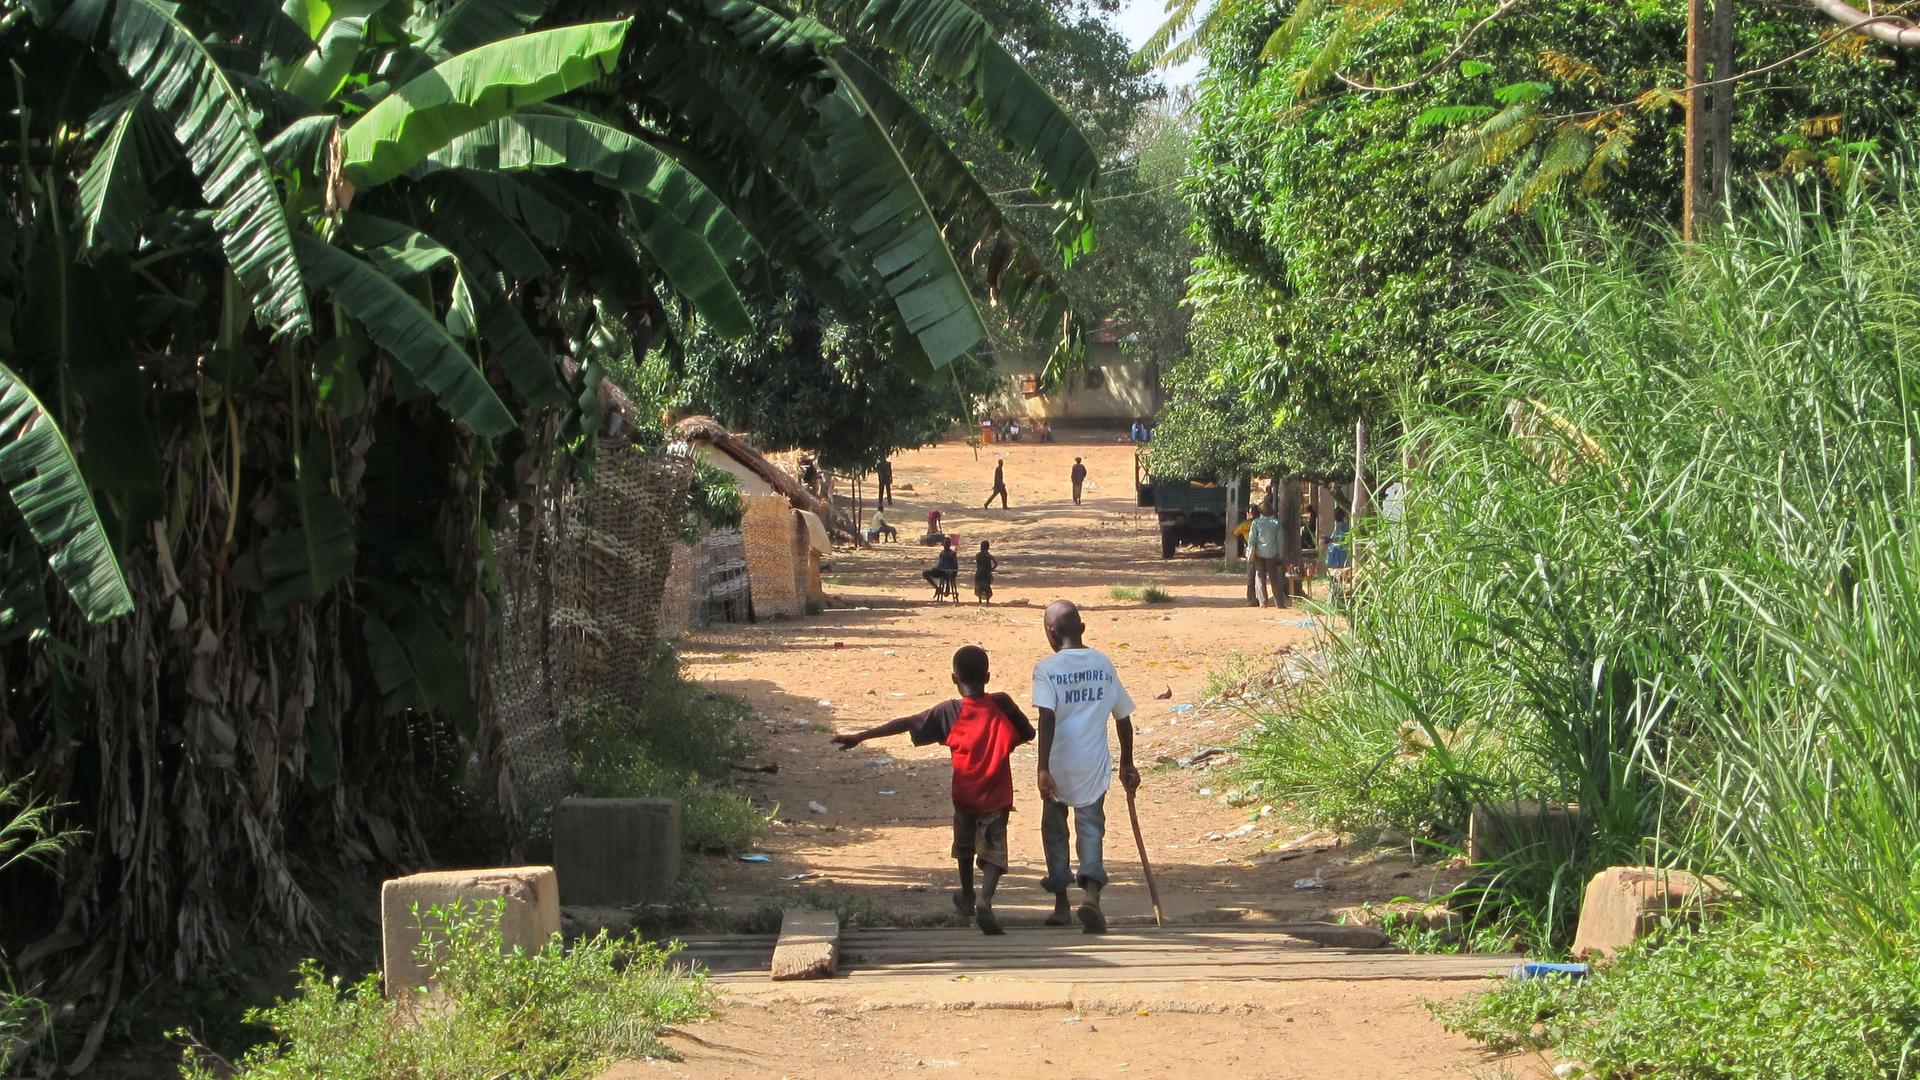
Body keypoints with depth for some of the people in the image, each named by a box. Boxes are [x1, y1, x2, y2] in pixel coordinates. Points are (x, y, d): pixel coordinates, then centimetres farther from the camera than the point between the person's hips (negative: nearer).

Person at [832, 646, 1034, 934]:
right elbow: (1028, 733, 3)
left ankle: (967, 897, 46)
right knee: (994, 851, 0)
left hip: (965, 796, 1)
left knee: (964, 846, 26)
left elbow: (905, 724, -12)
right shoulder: (1002, 705, -7)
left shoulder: (949, 712, -9)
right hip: (997, 797, -1)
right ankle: (984, 901, -26)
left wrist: (860, 737, -12)